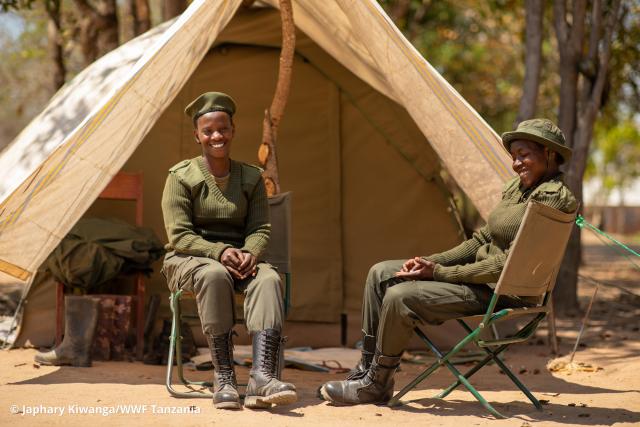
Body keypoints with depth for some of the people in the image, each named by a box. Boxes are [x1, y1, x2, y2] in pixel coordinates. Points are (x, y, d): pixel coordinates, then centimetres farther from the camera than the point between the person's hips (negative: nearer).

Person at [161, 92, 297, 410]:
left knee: (268, 278, -32)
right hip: (188, 260, -3)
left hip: (238, 259, 3)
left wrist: (249, 253, -20)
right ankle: (223, 377, -36)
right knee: (214, 276, -40)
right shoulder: (181, 177, -1)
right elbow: (179, 235, -9)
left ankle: (262, 375, -48)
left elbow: (260, 228, 4)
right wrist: (219, 252, -25)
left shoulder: (251, 178, 10)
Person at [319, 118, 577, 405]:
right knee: (380, 273, 6)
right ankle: (367, 368, 10)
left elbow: (509, 263, -22)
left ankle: (376, 385, -3)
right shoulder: (517, 188, 12)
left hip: (504, 293, -10)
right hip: (482, 274, 10)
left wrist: (439, 272, -18)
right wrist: (432, 262, 1)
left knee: (399, 296, -22)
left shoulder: (553, 199, -18)